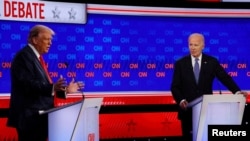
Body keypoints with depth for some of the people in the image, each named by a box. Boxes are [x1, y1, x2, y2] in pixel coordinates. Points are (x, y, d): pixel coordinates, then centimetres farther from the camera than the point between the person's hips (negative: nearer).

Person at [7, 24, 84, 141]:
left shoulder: (36, 57, 18)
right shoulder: (24, 56, -12)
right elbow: (27, 84, -25)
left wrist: (65, 90, 15)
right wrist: (52, 87, -37)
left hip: (39, 117, 10)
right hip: (31, 117, -10)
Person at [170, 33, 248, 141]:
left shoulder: (212, 62, 4)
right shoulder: (180, 63, 2)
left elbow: (225, 78, -2)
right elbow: (175, 86, -1)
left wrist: (237, 91, -18)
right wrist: (181, 100, -19)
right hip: (187, 109, 0)